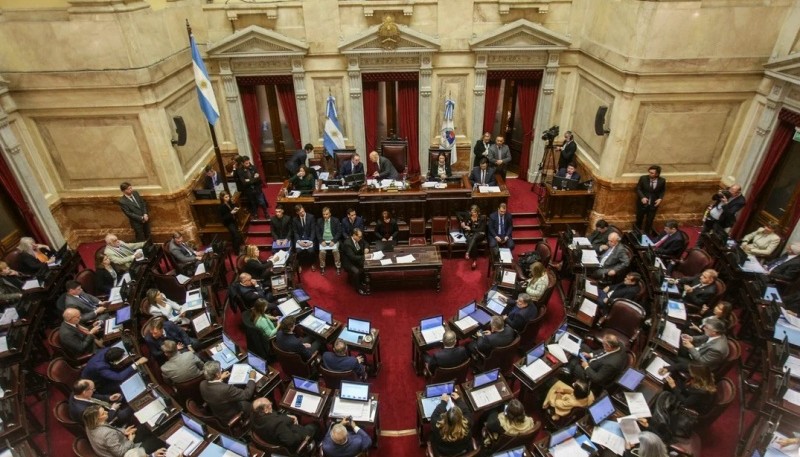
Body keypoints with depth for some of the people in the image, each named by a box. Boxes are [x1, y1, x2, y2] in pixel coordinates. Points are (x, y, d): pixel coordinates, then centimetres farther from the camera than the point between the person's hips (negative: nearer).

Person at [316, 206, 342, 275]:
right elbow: (318, 233, 5)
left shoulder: (336, 220, 0)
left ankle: (338, 267, -12)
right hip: (323, 240, 1)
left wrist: (333, 241, -15)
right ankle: (322, 267, -7)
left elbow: (339, 232, -2)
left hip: (333, 240, -1)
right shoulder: (319, 221, 6)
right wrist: (321, 241, -11)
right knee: (322, 251, -28)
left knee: (335, 250, -30)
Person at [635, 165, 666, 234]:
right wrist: (642, 197, -20)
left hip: (653, 204, 0)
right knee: (639, 219, 15)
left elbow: (662, 191, 4)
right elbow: (638, 189, -6)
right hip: (642, 203, 0)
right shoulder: (643, 178, -16)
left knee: (649, 221, 12)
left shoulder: (662, 181, -12)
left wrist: (660, 199, -12)